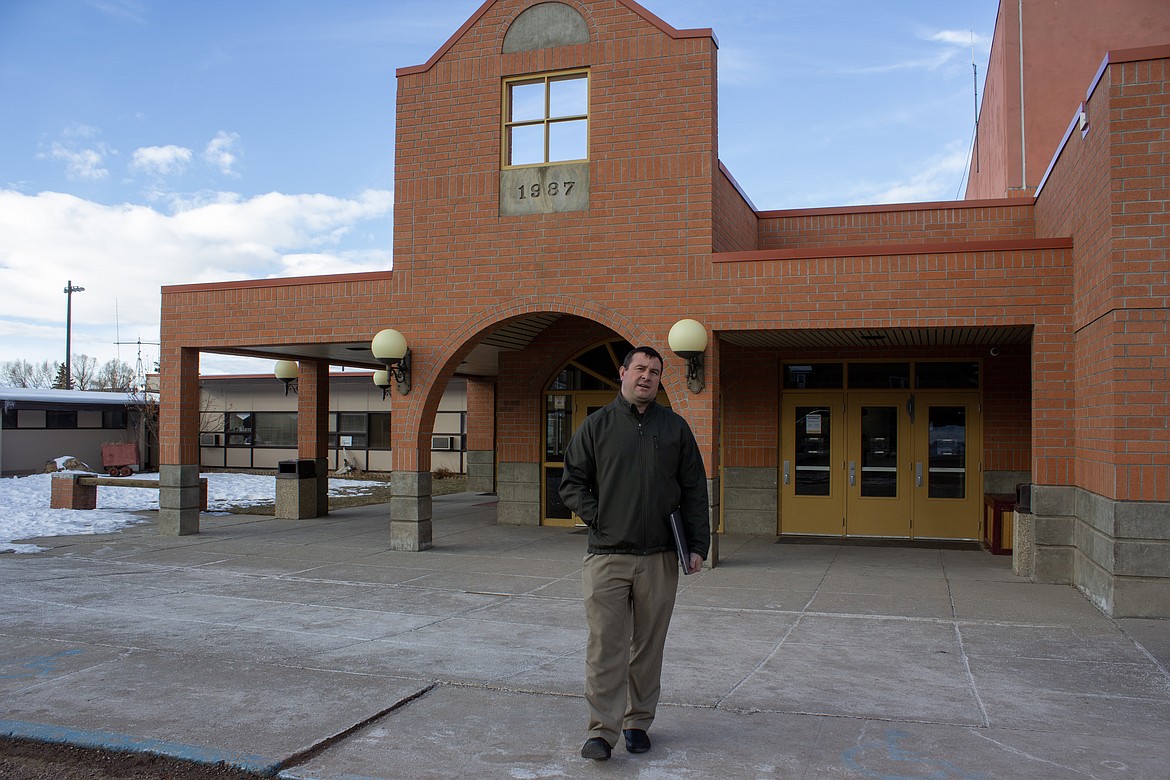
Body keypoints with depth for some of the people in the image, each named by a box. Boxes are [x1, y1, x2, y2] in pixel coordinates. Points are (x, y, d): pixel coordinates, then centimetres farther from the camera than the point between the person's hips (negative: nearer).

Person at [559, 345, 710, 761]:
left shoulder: (675, 428, 9)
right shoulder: (597, 425, 5)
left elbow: (694, 490, 10)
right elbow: (571, 482, 8)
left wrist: (698, 545, 5)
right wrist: (596, 517, -4)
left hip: (659, 558, 2)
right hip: (607, 556, -1)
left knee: (648, 646, 9)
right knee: (606, 644, -4)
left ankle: (637, 722, 23)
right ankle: (602, 730, 3)